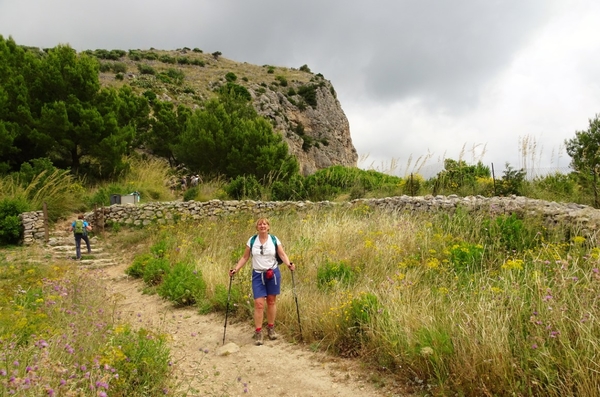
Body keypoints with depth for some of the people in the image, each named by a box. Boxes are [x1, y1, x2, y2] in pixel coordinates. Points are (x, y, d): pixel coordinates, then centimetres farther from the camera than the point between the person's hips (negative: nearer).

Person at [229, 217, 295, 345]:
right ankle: (258, 332, 3)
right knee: (259, 303, -6)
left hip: (273, 273, 0)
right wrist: (235, 269, -7)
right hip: (258, 275, 0)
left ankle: (271, 328, 27)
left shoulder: (274, 240, -4)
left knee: (271, 301, 11)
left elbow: (282, 254, -6)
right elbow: (245, 257, 3)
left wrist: (289, 264, -25)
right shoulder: (252, 241, -1)